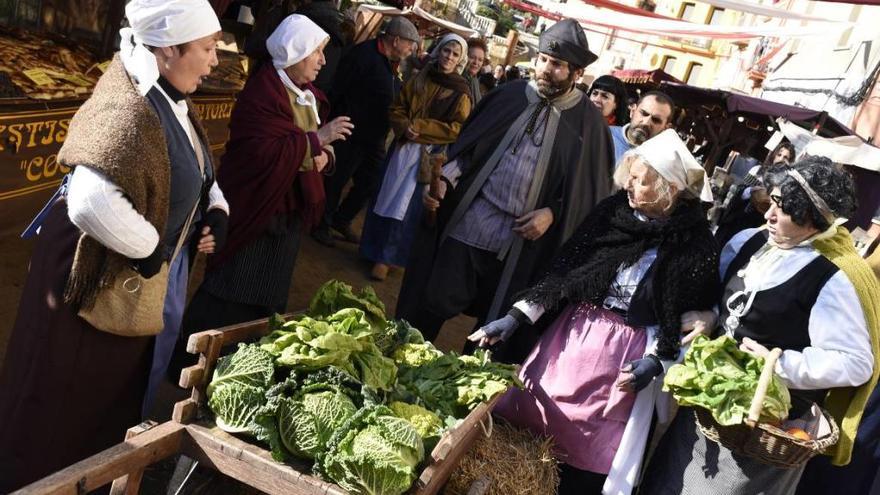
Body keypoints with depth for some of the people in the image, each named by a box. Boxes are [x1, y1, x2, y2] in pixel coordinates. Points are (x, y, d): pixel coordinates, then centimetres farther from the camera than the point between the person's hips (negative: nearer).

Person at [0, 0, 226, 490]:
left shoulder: (170, 100, 2)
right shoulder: (131, 111, -29)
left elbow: (193, 170, 20)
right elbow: (93, 201, -44)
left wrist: (216, 210, 1)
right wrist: (148, 250, -27)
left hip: (141, 274, 9)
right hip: (99, 275, -9)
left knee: (118, 388, 24)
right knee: (67, 402, 9)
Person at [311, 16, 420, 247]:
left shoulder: (392, 64, 9)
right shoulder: (364, 54, -17)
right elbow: (338, 90, -19)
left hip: (375, 139, 9)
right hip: (351, 136, -8)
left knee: (371, 184, 16)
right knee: (334, 182, 6)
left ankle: (342, 220, 35)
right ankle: (321, 225, 25)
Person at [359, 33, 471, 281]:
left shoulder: (460, 93, -4)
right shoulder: (419, 79, 7)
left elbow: (457, 129, -10)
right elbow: (397, 108, 9)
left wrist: (419, 126, -14)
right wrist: (404, 127, -13)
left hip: (430, 156, -3)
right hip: (403, 147, 3)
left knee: (407, 206, 1)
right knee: (388, 201, 9)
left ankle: (387, 257, 12)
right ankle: (376, 249, 24)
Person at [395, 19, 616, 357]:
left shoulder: (588, 122, -3)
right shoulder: (510, 95, 1)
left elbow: (593, 189, 2)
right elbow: (468, 146, 7)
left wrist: (552, 213, -10)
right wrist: (445, 180, -10)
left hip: (521, 239, -1)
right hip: (467, 223, 1)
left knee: (496, 325, 14)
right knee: (432, 304, 6)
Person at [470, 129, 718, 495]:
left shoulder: (695, 244, -11)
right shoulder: (613, 212, -3)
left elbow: (692, 319, -4)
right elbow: (564, 270, 0)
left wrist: (656, 362, -13)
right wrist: (516, 317, -4)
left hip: (627, 355, -4)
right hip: (573, 334, 4)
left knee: (587, 451, 6)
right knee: (528, 424, 10)